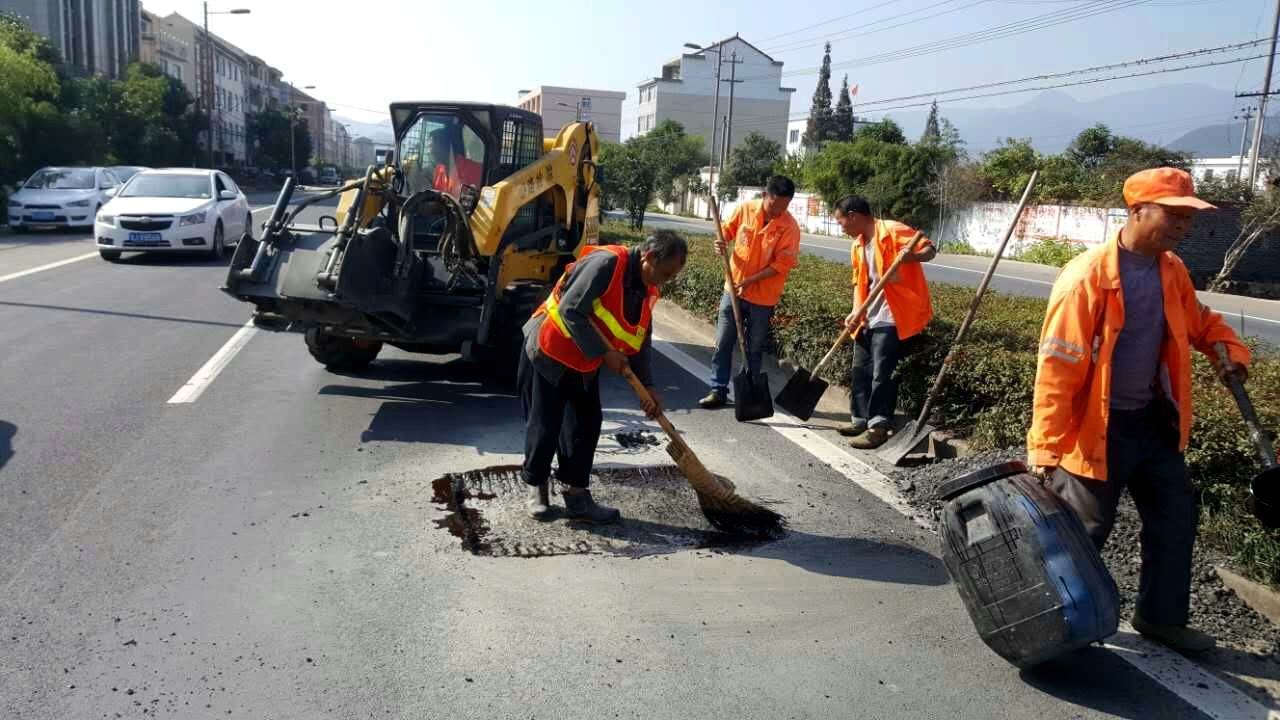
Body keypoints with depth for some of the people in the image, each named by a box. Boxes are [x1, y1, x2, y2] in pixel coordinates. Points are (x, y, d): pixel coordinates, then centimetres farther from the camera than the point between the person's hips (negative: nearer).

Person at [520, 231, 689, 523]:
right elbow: (571, 311, -29)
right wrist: (604, 352, -26)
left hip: (584, 364, 8)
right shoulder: (605, 263, -26)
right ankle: (536, 488, 22)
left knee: (586, 425, 6)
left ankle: (577, 497, 16)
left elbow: (641, 340, 6)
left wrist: (647, 385, -3)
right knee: (545, 425, 2)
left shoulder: (648, 290, 1)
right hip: (548, 354, -8)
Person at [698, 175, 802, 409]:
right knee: (723, 343, 5)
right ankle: (718, 391, 14)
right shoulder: (745, 209, -6)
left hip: (763, 296, -3)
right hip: (733, 289, 3)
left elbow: (781, 265, -16)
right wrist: (721, 243, -13)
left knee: (755, 349, 9)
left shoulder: (789, 227, -15)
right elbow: (727, 230, 10)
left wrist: (749, 281, -22)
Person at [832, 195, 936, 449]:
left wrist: (909, 256, -34)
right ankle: (861, 419, 26)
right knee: (860, 371, 14)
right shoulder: (857, 246, 14)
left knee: (882, 374, -6)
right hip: (869, 319, 9)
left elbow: (929, 250, -14)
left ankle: (878, 427, 1)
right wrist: (855, 312, 2)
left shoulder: (892, 231, -12)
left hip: (891, 317, -9)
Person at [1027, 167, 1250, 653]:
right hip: (1100, 427, -8)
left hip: (1154, 419, 8)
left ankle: (1161, 617, 35)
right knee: (1084, 530, 5)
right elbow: (1057, 367, -25)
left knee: (1176, 517, 17)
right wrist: (1045, 450, -27)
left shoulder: (1172, 271, 1)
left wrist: (1229, 348, 1)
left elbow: (1197, 320, 23)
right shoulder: (1087, 277, -23)